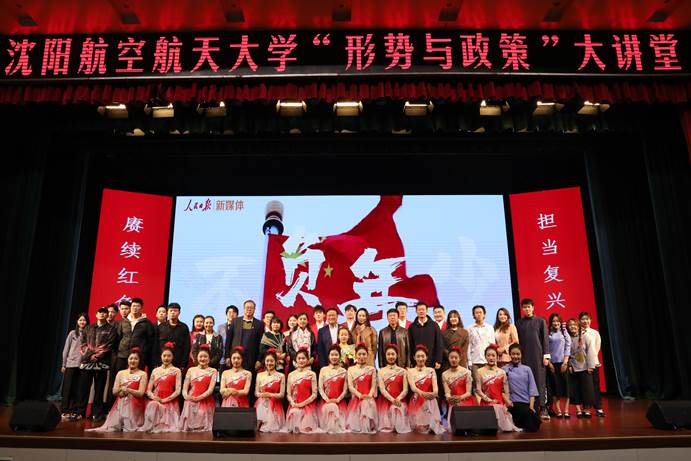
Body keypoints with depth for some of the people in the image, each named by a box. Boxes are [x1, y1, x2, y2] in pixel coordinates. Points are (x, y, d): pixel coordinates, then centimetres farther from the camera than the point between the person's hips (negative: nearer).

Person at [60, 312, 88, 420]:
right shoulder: (72, 333, 5)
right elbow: (66, 349, 6)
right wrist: (63, 364, 4)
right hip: (71, 364, 0)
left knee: (77, 389, 3)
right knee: (68, 388, 2)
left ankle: (73, 411, 10)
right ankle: (64, 410, 10)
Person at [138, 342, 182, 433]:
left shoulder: (176, 371, 6)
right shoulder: (155, 371, 17)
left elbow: (178, 391, -4)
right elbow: (148, 390, 12)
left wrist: (164, 400, -15)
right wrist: (153, 397, -10)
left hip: (170, 403, -2)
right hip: (155, 401, 2)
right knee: (152, 405, -32)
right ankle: (150, 428, -24)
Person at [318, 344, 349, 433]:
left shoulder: (343, 371, 8)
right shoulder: (323, 370, 7)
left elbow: (345, 390, 3)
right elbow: (320, 388, 1)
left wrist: (338, 400, -13)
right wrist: (327, 400, -13)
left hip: (340, 402, 0)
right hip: (326, 402, 0)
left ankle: (338, 428, -3)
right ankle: (328, 429, -11)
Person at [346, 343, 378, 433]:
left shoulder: (372, 369, 11)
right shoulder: (351, 369, 10)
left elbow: (373, 386, 4)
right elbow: (350, 386, 0)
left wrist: (369, 395, -18)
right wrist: (360, 395, -17)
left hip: (368, 399, 0)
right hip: (356, 398, 0)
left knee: (367, 403, -32)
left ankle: (368, 428, -24)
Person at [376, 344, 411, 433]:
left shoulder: (403, 371, 6)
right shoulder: (381, 371, 4)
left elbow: (405, 390, -1)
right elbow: (382, 389, -5)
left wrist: (398, 399, -19)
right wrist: (392, 400, -19)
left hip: (399, 401, 1)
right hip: (386, 401, 0)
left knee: (400, 426, -10)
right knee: (386, 427, -10)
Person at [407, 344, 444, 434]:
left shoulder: (431, 371, 9)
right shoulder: (411, 371, 5)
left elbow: (435, 386, -4)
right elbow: (413, 387, -10)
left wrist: (435, 393, -30)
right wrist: (423, 393, -32)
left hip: (430, 402, 1)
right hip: (416, 402, -1)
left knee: (431, 424, -14)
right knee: (419, 428, -12)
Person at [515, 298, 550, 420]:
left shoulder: (540, 321, 7)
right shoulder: (519, 323, 10)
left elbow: (545, 339, 3)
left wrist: (546, 355, -3)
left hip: (538, 356, -1)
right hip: (524, 357, 1)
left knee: (540, 382, -3)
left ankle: (543, 408, 1)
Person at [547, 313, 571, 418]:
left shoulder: (564, 333, 6)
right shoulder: (548, 334, 3)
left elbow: (568, 347, 2)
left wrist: (565, 362, -6)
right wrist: (549, 363, -5)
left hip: (563, 363, 1)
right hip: (552, 363, 0)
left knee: (565, 385, -1)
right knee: (554, 387, 0)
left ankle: (566, 410, 4)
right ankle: (558, 411, 4)